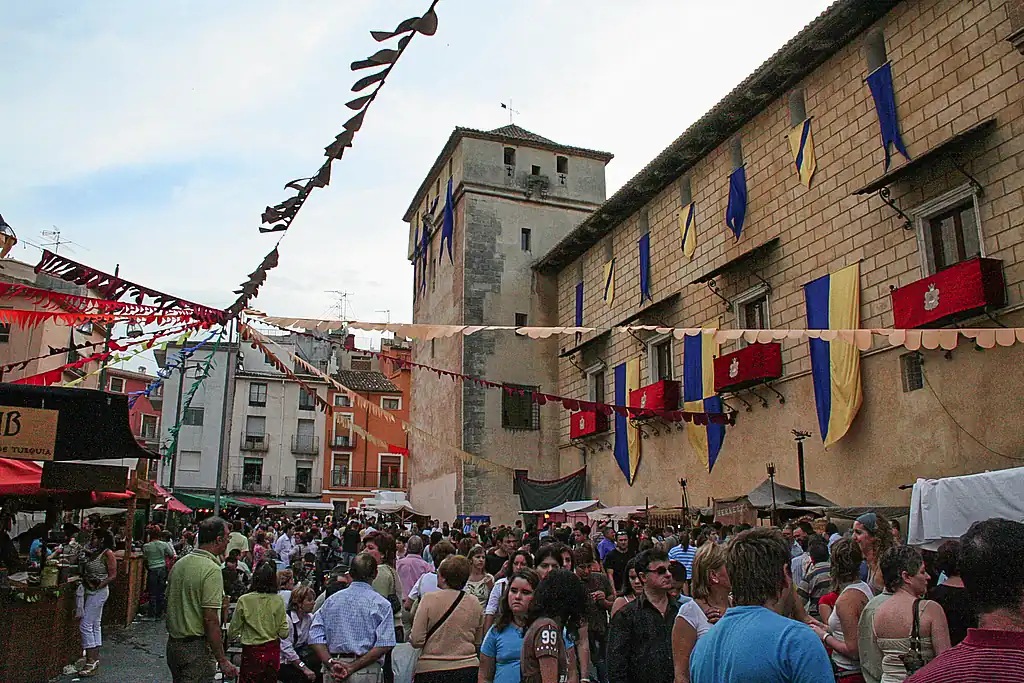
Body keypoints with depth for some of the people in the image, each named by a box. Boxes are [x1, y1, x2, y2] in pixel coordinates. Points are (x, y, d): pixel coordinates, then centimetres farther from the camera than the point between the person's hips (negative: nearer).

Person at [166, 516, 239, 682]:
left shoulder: (179, 564, 6)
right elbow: (210, 620, -22)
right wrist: (222, 661, -17)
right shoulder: (212, 570, -20)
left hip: (172, 644, 8)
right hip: (196, 648, -8)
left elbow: (169, 603, 13)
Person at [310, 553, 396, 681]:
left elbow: (315, 636, 1)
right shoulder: (381, 604, -3)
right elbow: (385, 644, -13)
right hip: (367, 672, -4)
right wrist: (353, 667, -12)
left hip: (332, 672, 4)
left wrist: (330, 663, -7)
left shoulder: (331, 600, 8)